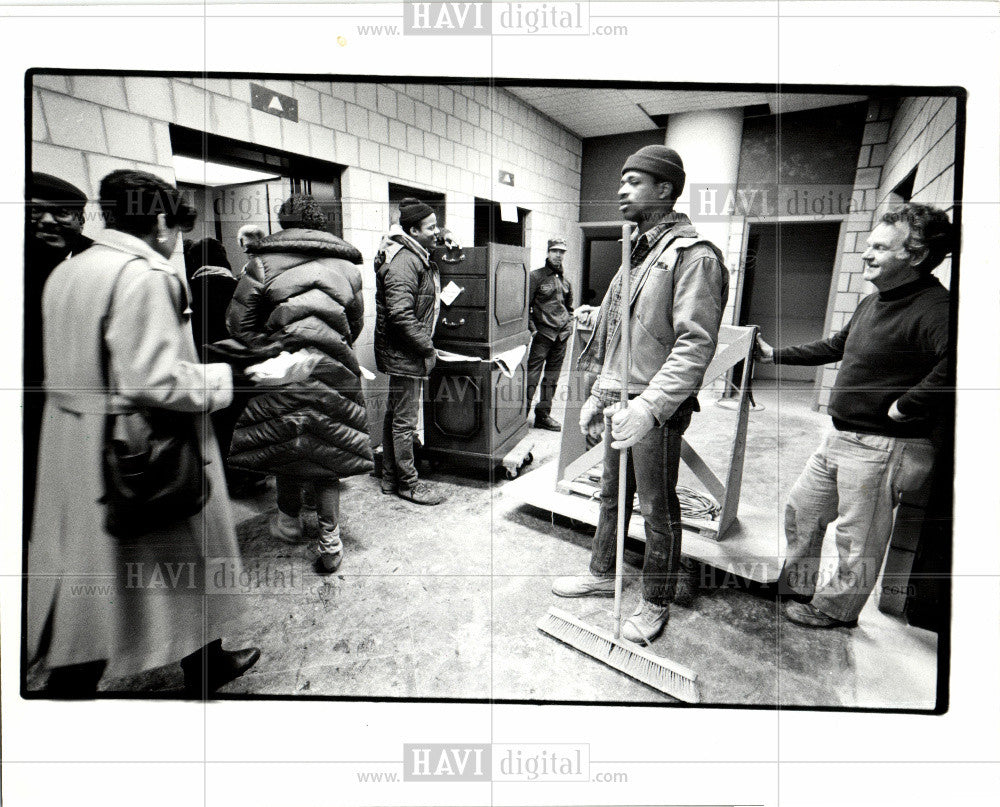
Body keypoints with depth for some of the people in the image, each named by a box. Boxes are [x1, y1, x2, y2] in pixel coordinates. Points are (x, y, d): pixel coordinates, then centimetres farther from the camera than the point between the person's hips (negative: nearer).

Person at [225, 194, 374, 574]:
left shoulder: (264, 262, -1)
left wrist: (266, 350, 8)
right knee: (326, 450, 11)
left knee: (285, 446, 17)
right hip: (333, 370, 2)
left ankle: (289, 521, 36)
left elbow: (238, 321, -2)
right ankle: (330, 542, 14)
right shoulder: (346, 266, 7)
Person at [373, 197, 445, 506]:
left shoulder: (419, 258, 15)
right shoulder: (404, 261, -18)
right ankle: (407, 483, 11)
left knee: (394, 415, 16)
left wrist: (426, 345, 16)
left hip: (401, 352, 11)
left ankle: (390, 478, 28)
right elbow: (401, 314, -26)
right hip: (403, 353, -11)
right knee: (405, 419, -1)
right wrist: (427, 348, -19)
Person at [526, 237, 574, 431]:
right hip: (543, 333, -6)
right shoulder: (536, 276, -3)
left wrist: (569, 324, 14)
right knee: (533, 373, -9)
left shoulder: (565, 281, 16)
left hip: (561, 335, 6)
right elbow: (526, 305, -6)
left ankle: (543, 415, 16)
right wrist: (532, 328, -13)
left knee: (552, 376, 9)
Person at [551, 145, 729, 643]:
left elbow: (696, 344, -22)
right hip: (620, 401, 8)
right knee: (611, 494, 20)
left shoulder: (692, 255, -13)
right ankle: (603, 574, 39)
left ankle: (656, 601, 24)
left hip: (657, 410, -8)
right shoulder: (637, 252, 15)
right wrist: (600, 394, 19)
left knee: (657, 507, 6)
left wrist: (649, 405, -29)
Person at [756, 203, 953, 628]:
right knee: (801, 508, 20)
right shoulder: (873, 303, 11)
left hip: (881, 448, -10)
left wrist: (907, 405, -30)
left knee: (857, 541, 7)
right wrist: (776, 355, 28)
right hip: (840, 437, 10)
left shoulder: (934, 308, -22)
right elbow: (835, 346, 26)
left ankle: (833, 610, 27)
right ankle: (796, 588, 37)